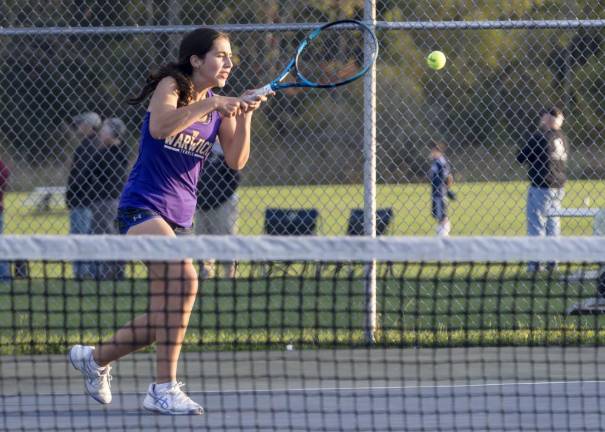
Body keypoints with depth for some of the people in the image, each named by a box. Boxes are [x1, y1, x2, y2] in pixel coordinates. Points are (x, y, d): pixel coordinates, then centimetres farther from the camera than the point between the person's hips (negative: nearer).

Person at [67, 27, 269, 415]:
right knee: (183, 276, -30)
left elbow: (236, 161, -2)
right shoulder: (171, 85, -7)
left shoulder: (220, 106, 10)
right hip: (143, 208, -7)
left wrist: (244, 115, -14)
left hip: (180, 218, 8)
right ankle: (165, 388, -27)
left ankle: (95, 358, 34)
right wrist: (210, 104, -29)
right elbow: (160, 127, -28)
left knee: (164, 316, 8)